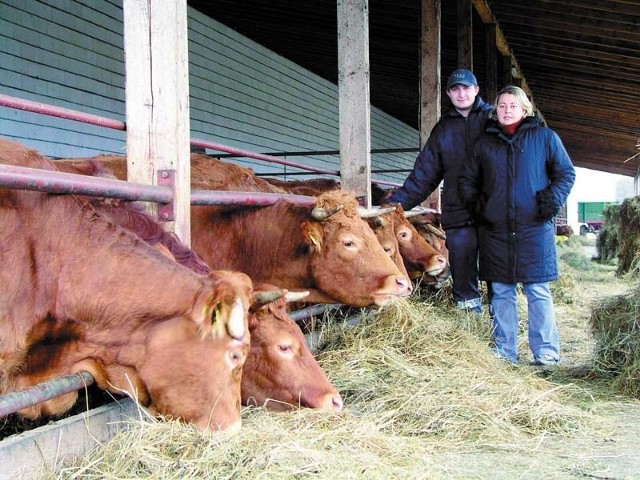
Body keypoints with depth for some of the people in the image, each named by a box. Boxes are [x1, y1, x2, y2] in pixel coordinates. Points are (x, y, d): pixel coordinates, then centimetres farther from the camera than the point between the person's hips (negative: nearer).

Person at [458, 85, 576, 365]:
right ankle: (504, 351, 14)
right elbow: (466, 179, 23)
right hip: (495, 231, 3)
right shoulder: (484, 143, 15)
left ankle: (546, 353, 4)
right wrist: (474, 203, 6)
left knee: (538, 291, -3)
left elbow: (566, 173, 10)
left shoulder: (544, 137, 8)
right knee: (501, 292, 6)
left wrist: (552, 200, -5)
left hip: (534, 229, -3)